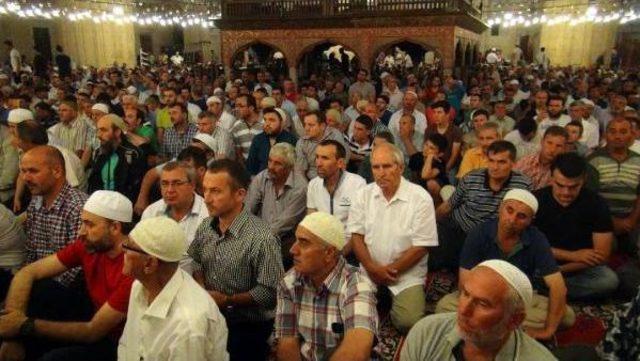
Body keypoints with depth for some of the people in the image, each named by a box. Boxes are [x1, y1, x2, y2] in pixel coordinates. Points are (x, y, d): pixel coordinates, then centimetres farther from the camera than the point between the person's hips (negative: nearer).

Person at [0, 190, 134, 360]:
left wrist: (27, 325, -24)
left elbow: (93, 332, -26)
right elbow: (27, 273, -7)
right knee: (33, 288, -6)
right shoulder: (88, 245, -11)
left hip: (117, 341, -7)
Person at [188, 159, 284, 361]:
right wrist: (200, 288, -6)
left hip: (248, 329, -6)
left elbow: (270, 293, -25)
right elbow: (195, 261, 12)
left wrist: (226, 300, -20)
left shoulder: (261, 238, -27)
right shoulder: (205, 227, -4)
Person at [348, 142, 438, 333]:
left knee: (408, 322, -20)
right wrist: (373, 268, -13)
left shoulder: (420, 198, -11)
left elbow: (420, 247, -11)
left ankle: (390, 301, 12)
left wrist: (389, 270, -12)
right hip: (369, 270, 3)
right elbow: (356, 236, 1)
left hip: (406, 274, -3)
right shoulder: (364, 194, 0)